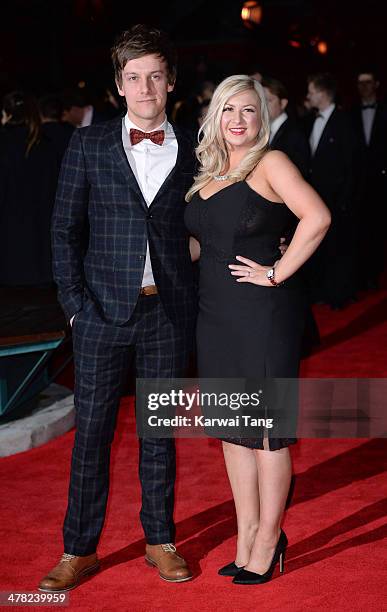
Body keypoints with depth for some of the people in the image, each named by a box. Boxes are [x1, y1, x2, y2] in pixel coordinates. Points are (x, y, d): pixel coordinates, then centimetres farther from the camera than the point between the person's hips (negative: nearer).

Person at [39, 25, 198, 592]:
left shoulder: (190, 152, 5)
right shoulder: (89, 145, 2)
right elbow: (65, 227, 2)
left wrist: (191, 299, 1)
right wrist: (74, 301, -6)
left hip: (169, 312, 1)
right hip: (104, 310, -1)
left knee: (160, 429, 12)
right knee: (92, 430, 4)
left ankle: (160, 540, 25)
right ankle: (79, 550, 16)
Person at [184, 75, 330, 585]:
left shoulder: (270, 163, -8)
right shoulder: (208, 173, 14)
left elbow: (317, 217, -21)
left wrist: (278, 273, -18)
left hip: (263, 313, -7)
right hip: (216, 313, 8)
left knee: (266, 428, 2)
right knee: (232, 427, 13)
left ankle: (269, 539, 16)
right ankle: (246, 537, 25)